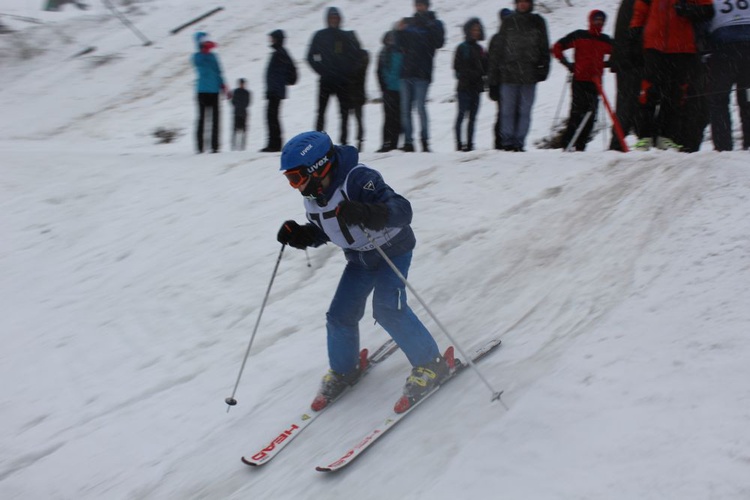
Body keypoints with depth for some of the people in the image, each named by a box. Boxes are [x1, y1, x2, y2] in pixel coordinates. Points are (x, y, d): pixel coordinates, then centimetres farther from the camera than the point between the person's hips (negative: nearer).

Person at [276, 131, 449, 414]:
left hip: (393, 249, -7)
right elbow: (319, 232, 10)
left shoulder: (359, 179, -32)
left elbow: (402, 210, -40)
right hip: (359, 259, 7)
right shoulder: (312, 196, -7)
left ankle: (431, 365, -5)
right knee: (340, 315, 1)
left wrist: (365, 213, -57)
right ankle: (343, 371, 26)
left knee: (387, 309, -22)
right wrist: (298, 235, -11)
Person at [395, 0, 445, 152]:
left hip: (422, 73, -4)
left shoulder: (435, 24, 5)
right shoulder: (408, 22, 16)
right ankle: (408, 141, 4)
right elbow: (401, 44, 16)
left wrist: (428, 26, -18)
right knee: (405, 108, 1)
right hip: (407, 71, 5)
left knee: (420, 106, -12)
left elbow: (439, 42, -10)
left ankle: (425, 140, -3)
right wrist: (399, 31, -1)